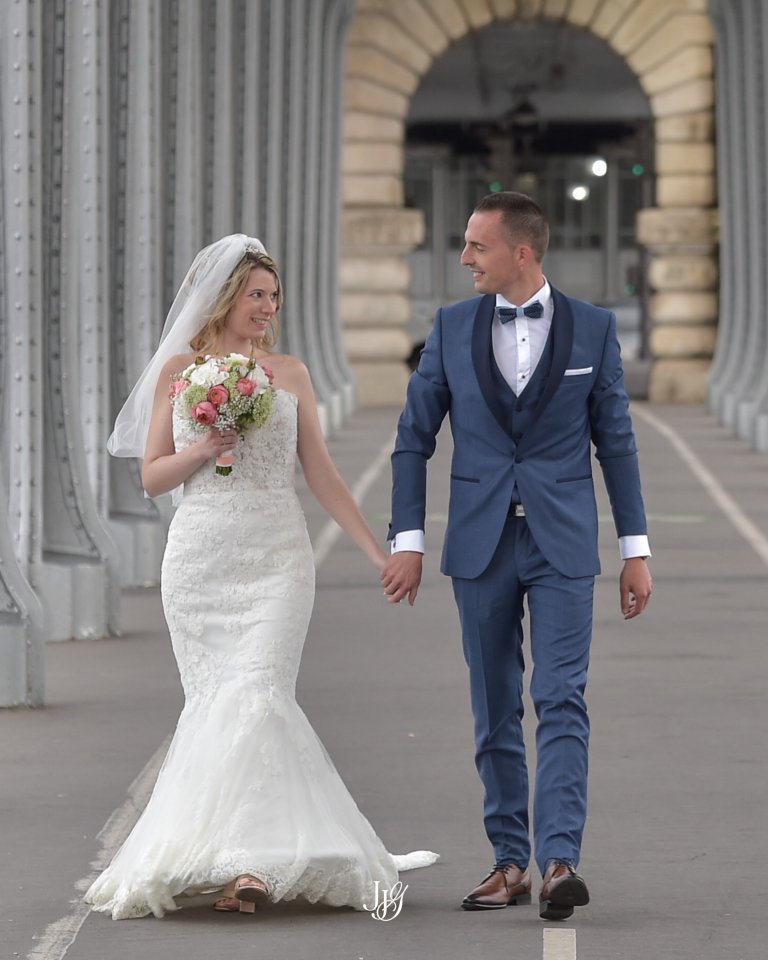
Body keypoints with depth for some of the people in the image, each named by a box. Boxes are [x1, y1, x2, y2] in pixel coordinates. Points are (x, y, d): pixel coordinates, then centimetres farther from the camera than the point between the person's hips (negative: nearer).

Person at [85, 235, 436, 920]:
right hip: (200, 557, 1)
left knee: (257, 697, -15)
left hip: (276, 556, -1)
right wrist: (201, 450, -11)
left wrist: (379, 551, 10)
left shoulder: (289, 373, 11)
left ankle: (251, 861, -21)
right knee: (213, 705, -4)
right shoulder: (178, 369, 8)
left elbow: (321, 473, 13)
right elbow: (153, 476, 8)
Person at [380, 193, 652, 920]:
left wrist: (635, 550, 2)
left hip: (562, 544, -2)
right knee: (495, 710, 7)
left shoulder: (592, 328, 0)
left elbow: (615, 442, 4)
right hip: (480, 545, 2)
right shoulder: (452, 328, 3)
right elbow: (413, 438, 6)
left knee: (561, 701, -11)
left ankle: (560, 860, -18)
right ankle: (511, 861, 14)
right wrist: (406, 541, -1)